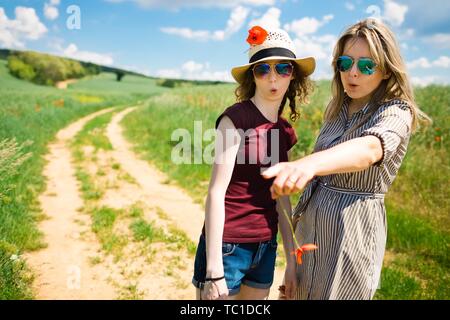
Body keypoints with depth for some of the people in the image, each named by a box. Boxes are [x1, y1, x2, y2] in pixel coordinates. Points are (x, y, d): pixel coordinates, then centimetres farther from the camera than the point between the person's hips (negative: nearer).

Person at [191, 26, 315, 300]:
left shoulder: (284, 130, 7)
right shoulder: (236, 118, -13)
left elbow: (281, 197, 11)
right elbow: (216, 193, -16)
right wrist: (214, 268, -18)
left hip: (266, 248, 7)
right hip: (228, 246, -6)